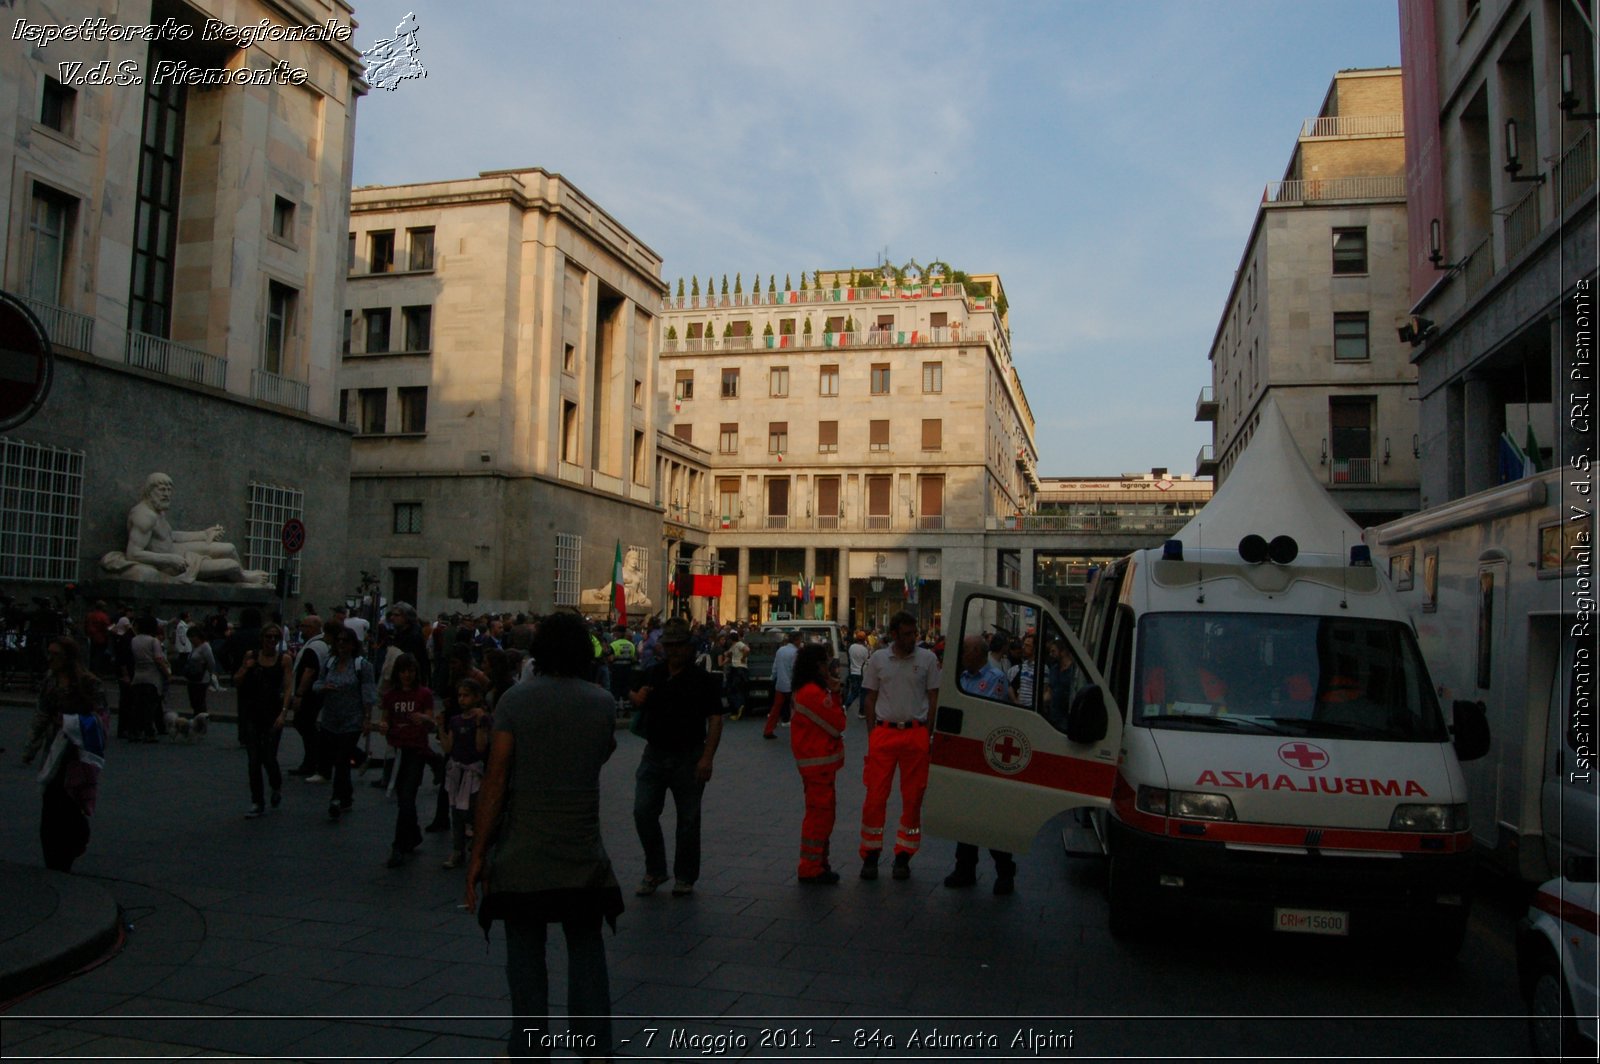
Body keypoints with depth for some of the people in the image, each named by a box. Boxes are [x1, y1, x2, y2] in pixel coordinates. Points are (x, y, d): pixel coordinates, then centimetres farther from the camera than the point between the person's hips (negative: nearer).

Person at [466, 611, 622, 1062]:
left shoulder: (515, 700, -7)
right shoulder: (603, 703, -2)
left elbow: (495, 780, -10)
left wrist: (478, 853, -5)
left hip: (522, 855, -1)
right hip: (583, 854, 1)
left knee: (525, 954, 10)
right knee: (587, 951, 12)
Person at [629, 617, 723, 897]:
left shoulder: (702, 679, -5)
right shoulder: (652, 675, 7)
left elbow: (715, 719, -10)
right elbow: (637, 705, 18)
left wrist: (707, 758, -19)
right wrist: (638, 698, -7)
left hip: (688, 758, -3)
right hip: (654, 755, 3)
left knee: (688, 820, 6)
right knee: (643, 813, -1)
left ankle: (685, 877, 20)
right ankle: (654, 871, 17)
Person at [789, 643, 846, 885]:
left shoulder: (806, 690, 13)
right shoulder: (814, 693, -21)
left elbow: (833, 723, 13)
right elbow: (837, 724, -17)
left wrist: (833, 693, 1)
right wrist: (835, 694, -9)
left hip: (817, 760, 11)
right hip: (819, 761, -11)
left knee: (821, 811, 18)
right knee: (820, 812, -5)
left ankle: (817, 863, 27)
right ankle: (811, 869, 1)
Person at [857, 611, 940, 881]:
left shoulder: (928, 659, 2)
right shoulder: (878, 659, 5)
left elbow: (934, 698, 5)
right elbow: (871, 698, 10)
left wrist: (930, 733, -2)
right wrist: (871, 733, 4)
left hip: (916, 734, 0)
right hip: (884, 733, 0)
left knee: (913, 798, 5)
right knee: (875, 796, -1)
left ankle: (903, 856, 17)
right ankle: (870, 856, 11)